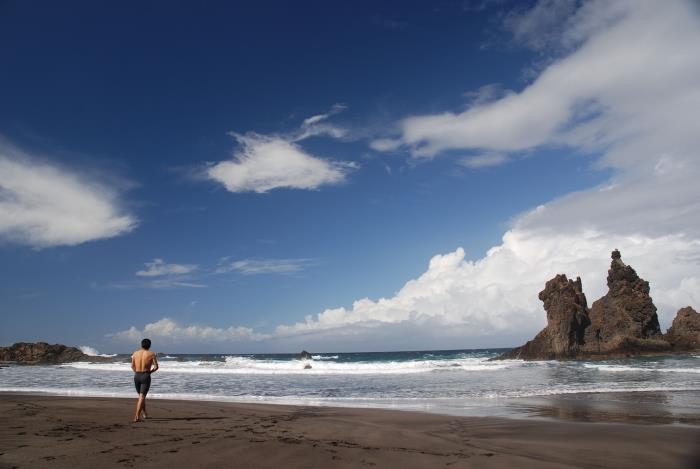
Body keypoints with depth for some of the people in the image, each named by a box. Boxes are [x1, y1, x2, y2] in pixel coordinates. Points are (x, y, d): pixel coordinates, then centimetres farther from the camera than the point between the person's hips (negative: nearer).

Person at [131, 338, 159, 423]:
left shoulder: (135, 353, 6)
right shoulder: (151, 354, -2)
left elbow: (132, 366, 12)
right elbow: (156, 367, -5)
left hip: (136, 376, 4)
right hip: (145, 376, -4)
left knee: (141, 396, 20)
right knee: (142, 396, -5)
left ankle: (144, 414, 32)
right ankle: (137, 417, -16)